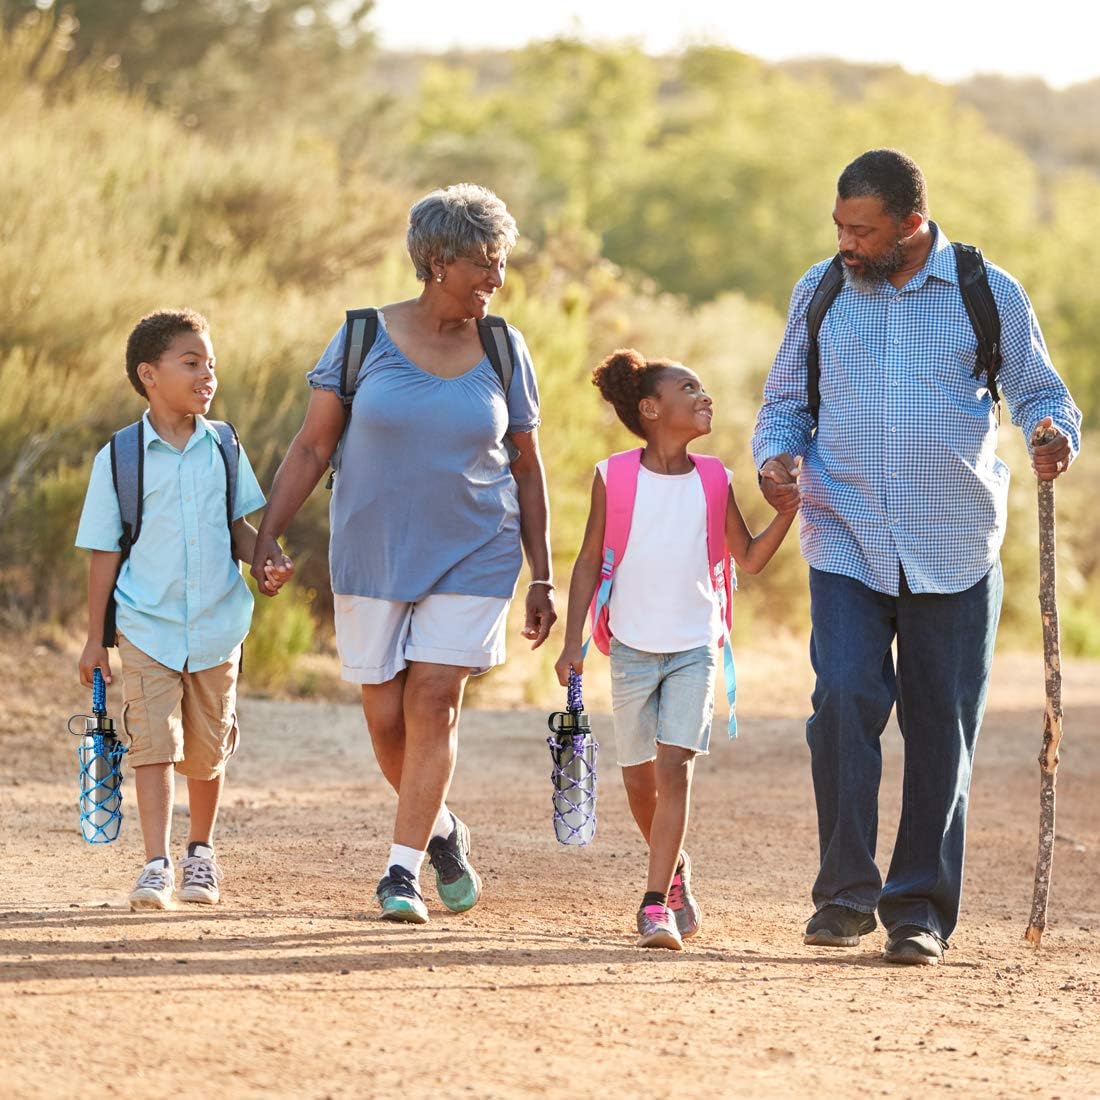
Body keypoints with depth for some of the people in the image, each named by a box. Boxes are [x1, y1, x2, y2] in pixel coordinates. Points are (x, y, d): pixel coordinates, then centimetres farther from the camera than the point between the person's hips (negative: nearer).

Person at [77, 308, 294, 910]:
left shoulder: (222, 446, 4)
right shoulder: (119, 458, -4)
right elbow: (104, 553, 0)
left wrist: (267, 559, -9)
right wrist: (95, 638, 2)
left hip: (216, 626, 3)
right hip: (147, 627, -3)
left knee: (207, 749, 9)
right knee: (153, 742, -11)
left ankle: (201, 850, 29)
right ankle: (157, 865, -9)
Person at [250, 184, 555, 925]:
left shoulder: (505, 351, 2)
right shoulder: (364, 338, -3)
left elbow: (527, 470, 8)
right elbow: (313, 447, -1)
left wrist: (543, 579, 6)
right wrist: (268, 535, -10)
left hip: (473, 558, 0)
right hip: (373, 558, 0)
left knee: (433, 704, -11)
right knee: (386, 717, 4)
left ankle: (403, 870, -7)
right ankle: (443, 832, 30)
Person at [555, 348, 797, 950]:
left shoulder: (713, 480, 1)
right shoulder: (613, 477, -4)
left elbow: (749, 558, 10)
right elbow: (590, 562, 1)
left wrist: (786, 515, -8)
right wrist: (572, 642, -3)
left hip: (694, 648, 0)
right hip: (633, 648, 0)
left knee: (674, 767, -14)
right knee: (639, 779, 9)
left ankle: (656, 904, -15)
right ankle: (674, 868, 36)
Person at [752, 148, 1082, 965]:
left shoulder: (988, 294, 1)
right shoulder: (820, 292, 7)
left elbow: (1038, 390, 7)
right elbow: (786, 401, 14)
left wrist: (1055, 435, -15)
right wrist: (777, 456, -7)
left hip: (954, 549, 0)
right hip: (848, 541, 0)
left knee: (942, 728, 3)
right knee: (844, 697, -17)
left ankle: (920, 909, 12)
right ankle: (846, 893, -5)